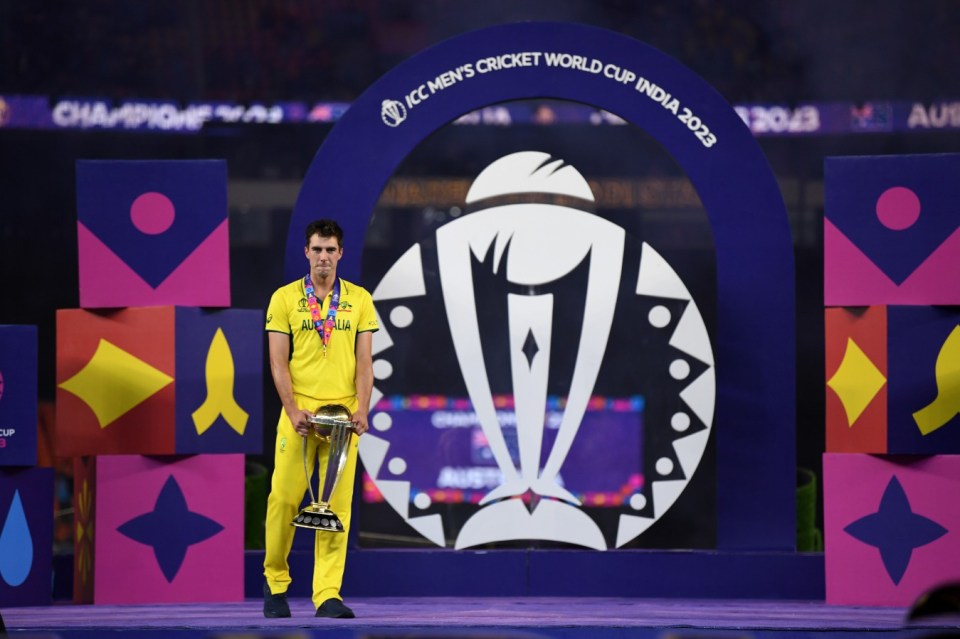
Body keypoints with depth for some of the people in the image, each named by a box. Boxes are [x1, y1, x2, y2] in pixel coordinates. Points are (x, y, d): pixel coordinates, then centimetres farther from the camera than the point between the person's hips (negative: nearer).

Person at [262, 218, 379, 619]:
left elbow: (364, 360, 6)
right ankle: (275, 580, 16)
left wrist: (362, 409, -7)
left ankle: (327, 594, -3)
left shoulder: (359, 300, 8)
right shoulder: (284, 298, 3)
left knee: (337, 503, -3)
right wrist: (292, 410, -11)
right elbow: (278, 361, 0)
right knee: (284, 498, -3)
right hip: (299, 411, -1)